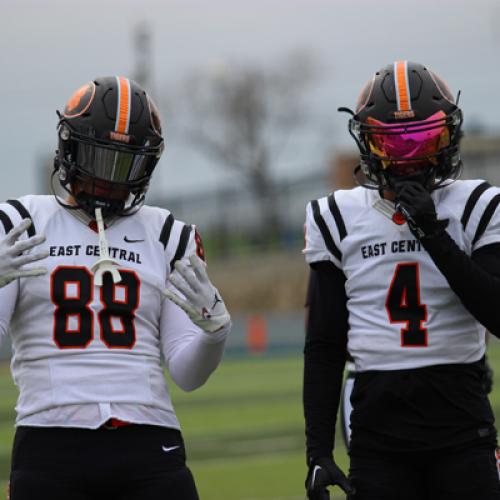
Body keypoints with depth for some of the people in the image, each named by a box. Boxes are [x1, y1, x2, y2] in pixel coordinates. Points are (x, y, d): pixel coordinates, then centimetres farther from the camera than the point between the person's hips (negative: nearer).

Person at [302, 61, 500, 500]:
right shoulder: (339, 220, 5)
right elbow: (324, 347, 8)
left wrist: (434, 234, -16)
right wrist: (318, 450, 1)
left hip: (462, 426, -1)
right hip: (377, 426, 1)